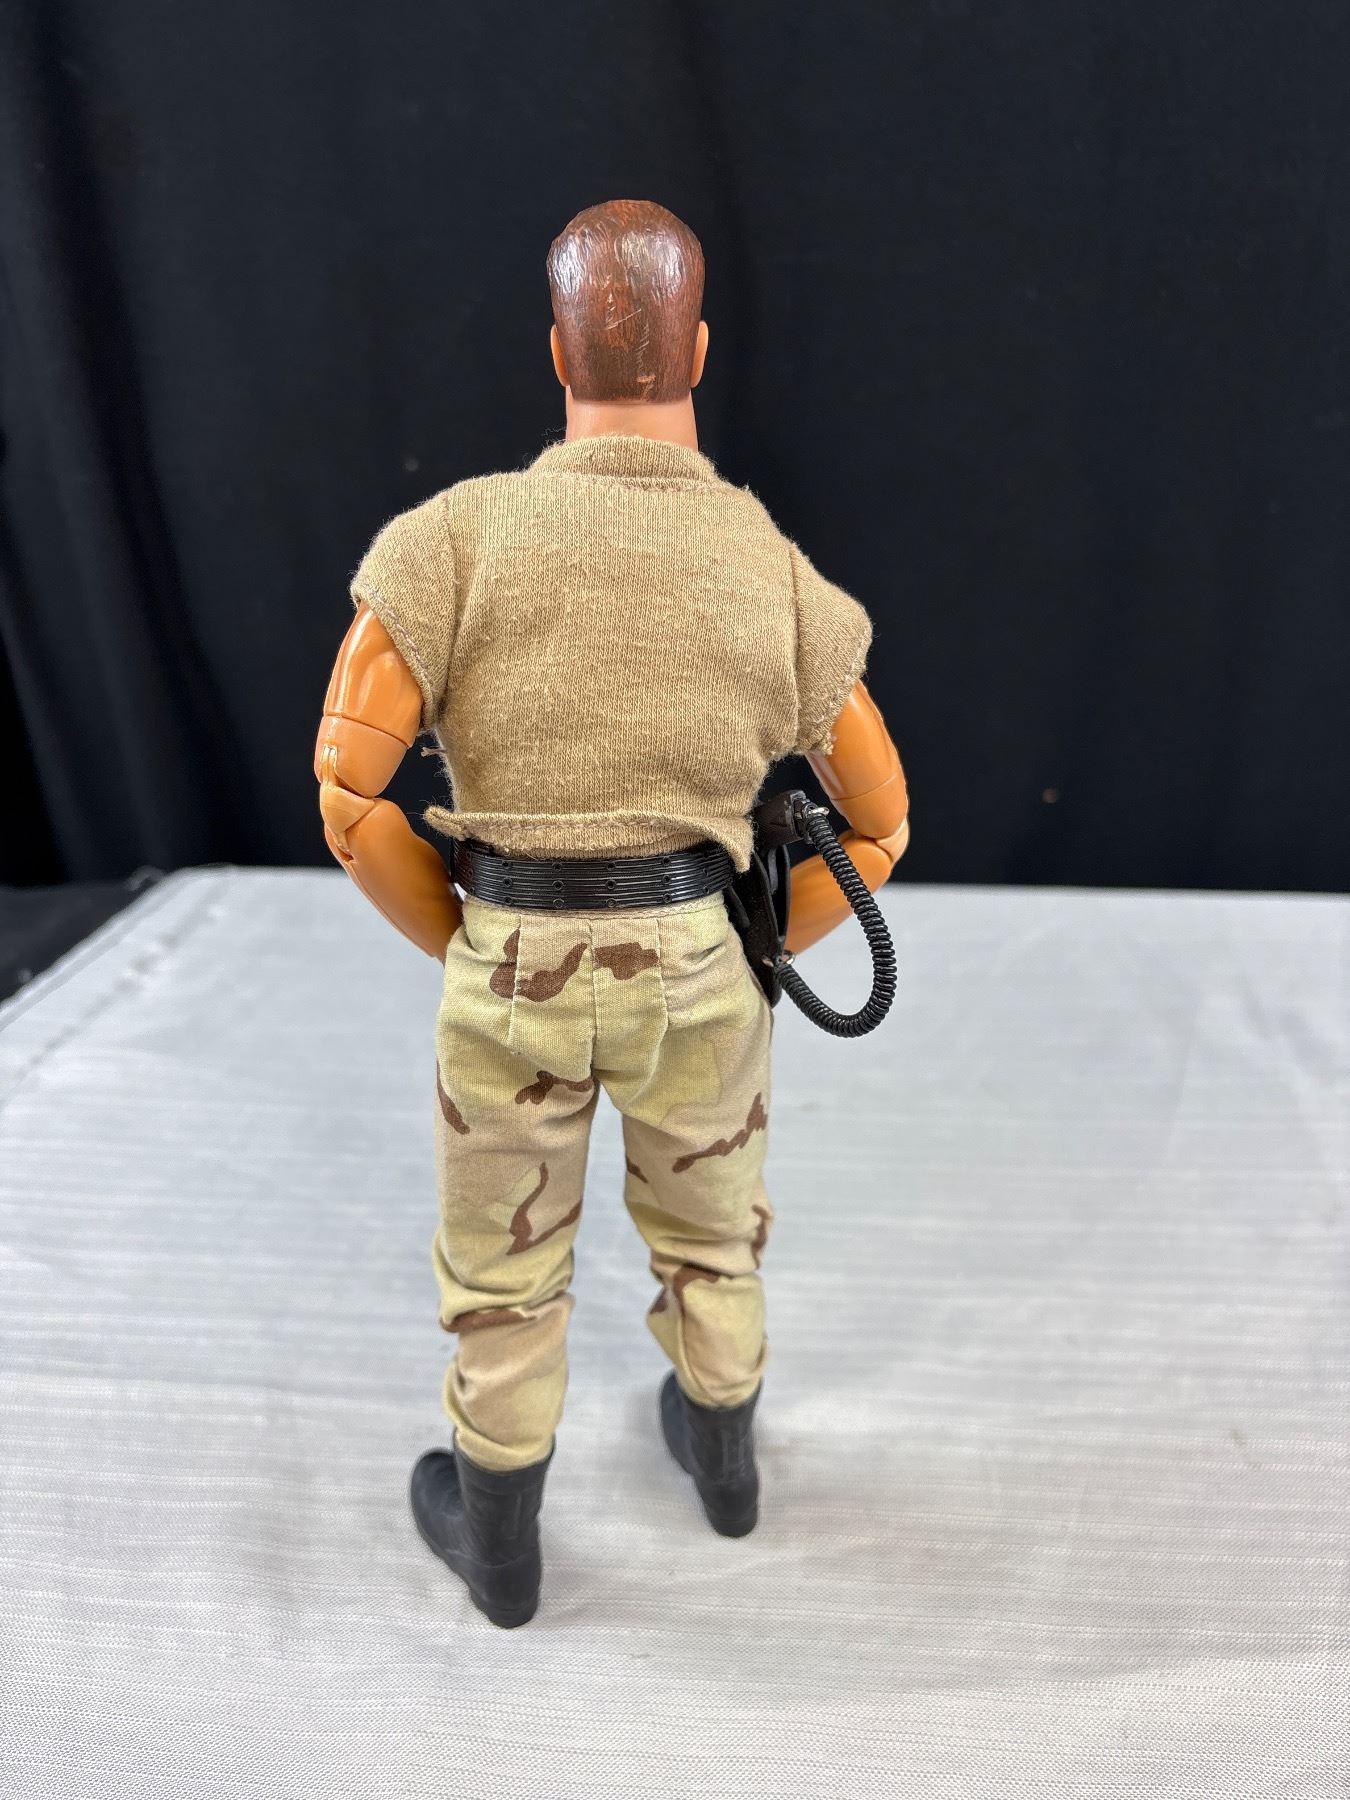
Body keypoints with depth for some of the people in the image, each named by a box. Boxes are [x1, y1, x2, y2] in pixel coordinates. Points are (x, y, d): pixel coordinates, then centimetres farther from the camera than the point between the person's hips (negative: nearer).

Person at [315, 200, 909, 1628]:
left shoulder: (457, 534, -13)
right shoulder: (778, 578, -7)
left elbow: (345, 786, -14)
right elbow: (878, 820, 1)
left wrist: (459, 943, 1)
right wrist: (753, 962, 10)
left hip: (511, 975, -1)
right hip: (696, 969, 2)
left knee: (503, 1267, 21)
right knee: (706, 1228, 27)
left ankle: (499, 1543, 41)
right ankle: (721, 1456, 50)